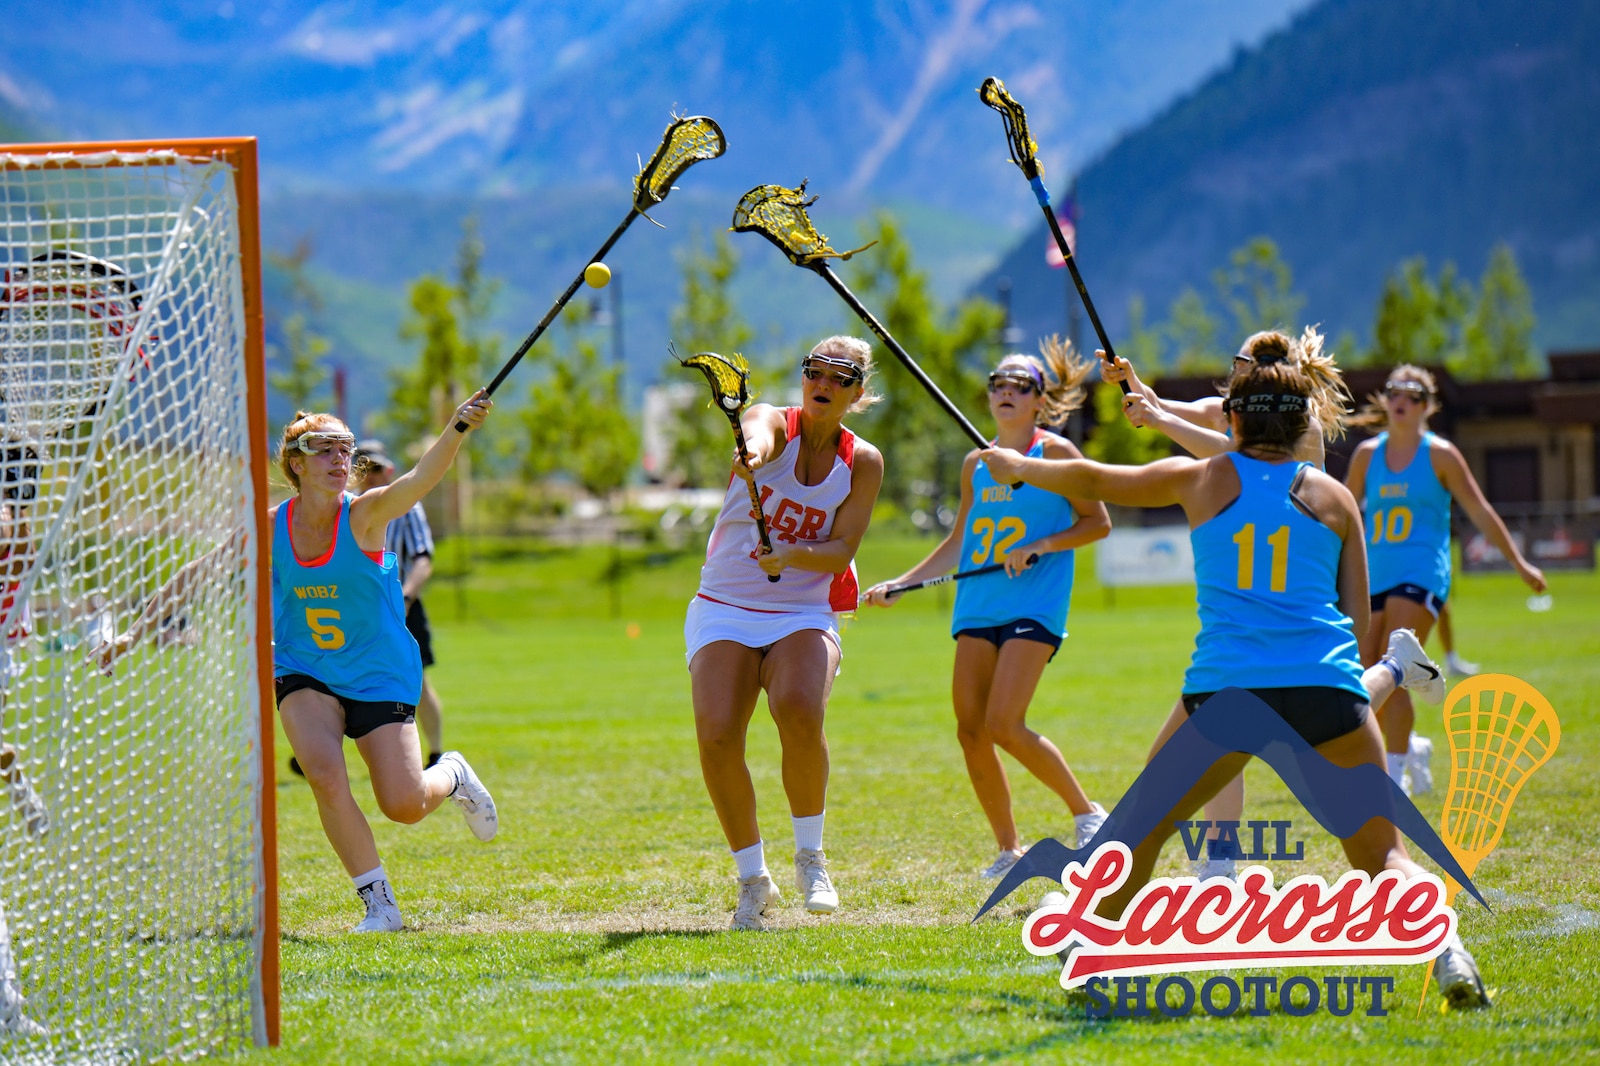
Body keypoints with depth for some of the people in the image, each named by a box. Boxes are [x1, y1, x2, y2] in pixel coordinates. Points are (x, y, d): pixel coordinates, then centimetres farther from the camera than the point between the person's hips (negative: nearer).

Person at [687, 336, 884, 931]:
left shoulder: (862, 462, 1)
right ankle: (753, 879, -2)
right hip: (724, 609, 0)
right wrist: (748, 454, -56)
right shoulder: (774, 423, -5)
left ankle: (810, 858, -10)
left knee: (799, 710, -31)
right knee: (717, 736, -21)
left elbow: (840, 551, -6)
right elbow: (756, 437, -31)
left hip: (803, 616, 0)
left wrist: (793, 554, -27)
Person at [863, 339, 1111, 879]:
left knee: (1003, 724, -18)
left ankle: (1086, 812, -1)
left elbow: (1097, 521, -3)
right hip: (976, 607, 6)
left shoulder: (1054, 453, -2)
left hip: (1033, 608, -6)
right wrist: (900, 583, 19)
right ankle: (1010, 850, 10)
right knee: (970, 729, -1)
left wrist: (1038, 546, -15)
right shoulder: (977, 464, 15)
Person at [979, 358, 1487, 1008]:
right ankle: (1445, 950, -19)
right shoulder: (1334, 496, 15)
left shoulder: (1202, 480, 14)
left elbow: (1088, 480, 27)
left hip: (1227, 684, -1)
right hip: (1326, 685, 1)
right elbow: (1357, 618, 15)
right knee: (1382, 851, 5)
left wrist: (1019, 467, 45)